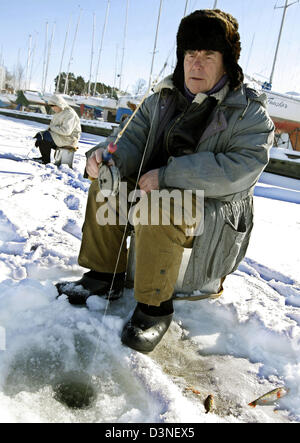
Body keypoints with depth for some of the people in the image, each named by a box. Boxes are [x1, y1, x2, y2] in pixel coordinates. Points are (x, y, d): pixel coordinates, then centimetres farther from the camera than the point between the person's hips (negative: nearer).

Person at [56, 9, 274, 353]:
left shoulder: (250, 112, -9)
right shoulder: (162, 99, 8)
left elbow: (242, 169, -24)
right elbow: (132, 139, 6)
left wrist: (167, 174, -28)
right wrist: (106, 157, -19)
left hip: (213, 211, -6)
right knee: (104, 187, -6)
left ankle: (155, 306, -17)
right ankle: (104, 277, 2)